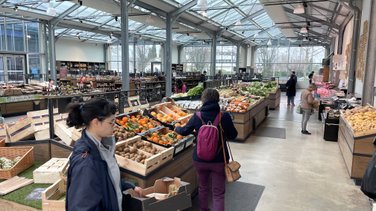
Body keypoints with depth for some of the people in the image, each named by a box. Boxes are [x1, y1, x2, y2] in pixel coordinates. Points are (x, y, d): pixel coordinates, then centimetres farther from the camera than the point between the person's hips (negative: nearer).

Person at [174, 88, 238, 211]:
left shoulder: (197, 117, -10)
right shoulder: (224, 116, -16)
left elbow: (184, 131, 6)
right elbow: (233, 135, -3)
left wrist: (176, 129, 28)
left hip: (200, 159, 3)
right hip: (219, 160, -2)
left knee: (203, 187, 25)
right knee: (218, 193, 9)